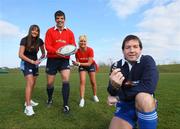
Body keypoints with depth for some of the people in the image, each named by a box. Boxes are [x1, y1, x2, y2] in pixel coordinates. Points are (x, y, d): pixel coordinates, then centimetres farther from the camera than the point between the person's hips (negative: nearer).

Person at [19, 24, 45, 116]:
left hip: (35, 63, 5)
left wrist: (41, 58, -1)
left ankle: (28, 101, 31)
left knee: (33, 83, 11)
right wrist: (32, 61, -22)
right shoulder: (24, 40, -15)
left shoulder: (39, 41, -4)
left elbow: (43, 51, 13)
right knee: (30, 82, -20)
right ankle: (28, 107, -20)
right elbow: (20, 55, -17)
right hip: (26, 63, -5)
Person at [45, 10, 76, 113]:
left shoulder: (69, 32, 6)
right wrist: (56, 51, -26)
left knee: (66, 80, -17)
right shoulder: (50, 31, 1)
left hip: (64, 59, 0)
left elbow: (73, 46, 3)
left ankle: (66, 105, -6)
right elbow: (47, 46, -8)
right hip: (52, 59, 0)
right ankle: (50, 99, 38)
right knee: (50, 82, 9)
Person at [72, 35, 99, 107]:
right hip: (82, 66, 1)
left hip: (91, 65, 0)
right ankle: (82, 99, -5)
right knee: (82, 81, -14)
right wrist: (76, 63, -38)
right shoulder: (77, 52, -24)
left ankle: (95, 96, 31)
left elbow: (89, 63, -31)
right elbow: (78, 62, -14)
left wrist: (79, 64, -41)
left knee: (93, 82, 6)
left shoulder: (90, 50, -30)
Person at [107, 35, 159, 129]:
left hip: (147, 105, -2)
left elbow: (149, 87, -26)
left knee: (143, 97, -33)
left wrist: (119, 97, -18)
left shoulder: (147, 61, -12)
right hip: (124, 106, 3)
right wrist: (113, 85, -39)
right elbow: (113, 94, -12)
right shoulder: (116, 66, -5)